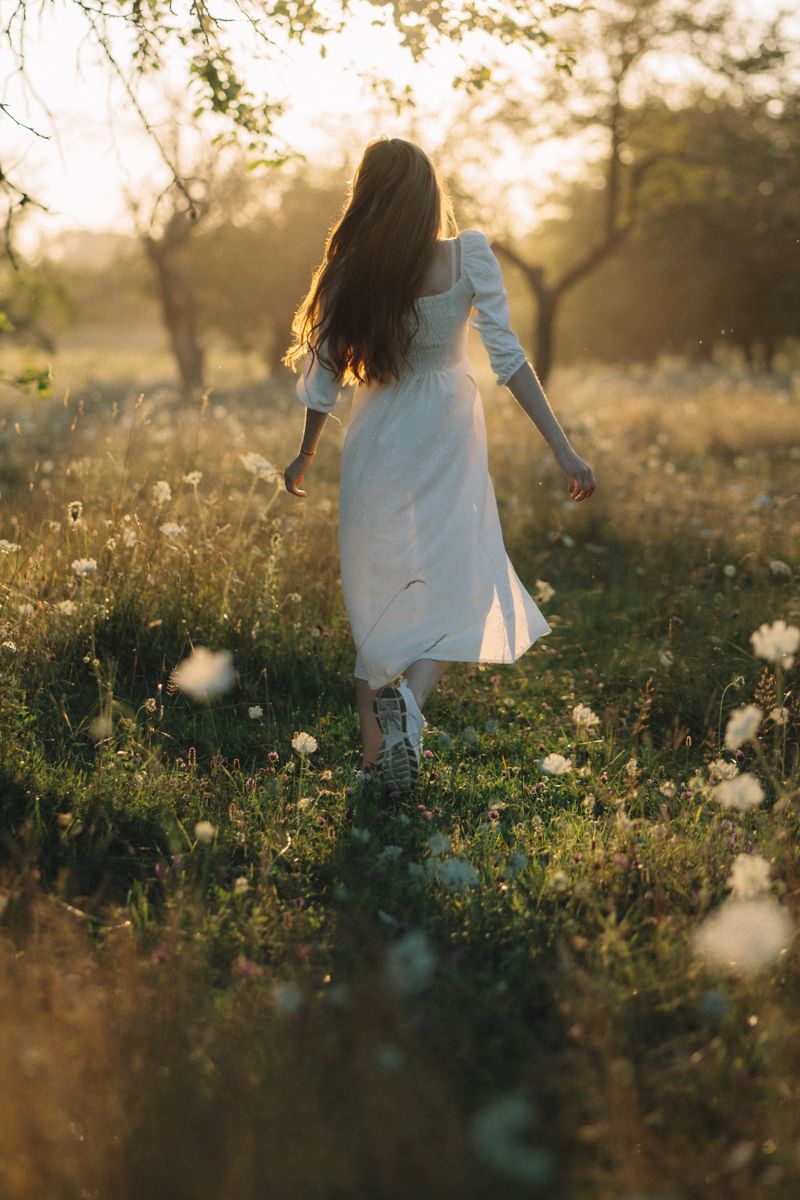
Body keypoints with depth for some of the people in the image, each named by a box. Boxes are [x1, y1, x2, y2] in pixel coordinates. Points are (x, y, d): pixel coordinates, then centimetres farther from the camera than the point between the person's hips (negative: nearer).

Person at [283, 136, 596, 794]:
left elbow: (324, 375, 1)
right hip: (446, 444, -2)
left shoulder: (350, 273, -5)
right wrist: (563, 447, -13)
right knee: (460, 588, 6)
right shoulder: (468, 256, -10)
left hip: (376, 445, 2)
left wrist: (305, 456, 17)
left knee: (378, 599, 13)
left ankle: (375, 756, 17)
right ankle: (409, 699, -24)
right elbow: (508, 356, -15)